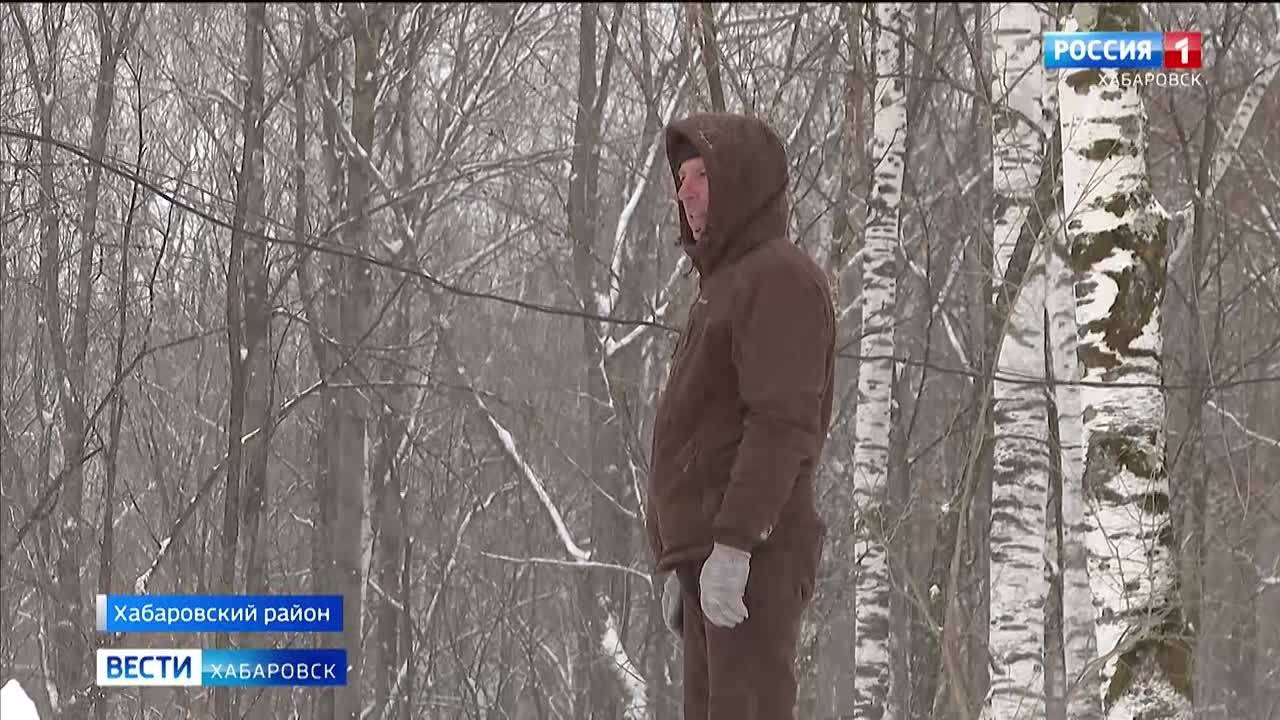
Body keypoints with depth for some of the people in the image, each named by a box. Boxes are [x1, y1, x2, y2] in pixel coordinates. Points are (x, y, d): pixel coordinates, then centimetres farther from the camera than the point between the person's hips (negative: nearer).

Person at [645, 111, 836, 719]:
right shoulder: (727, 288, 24)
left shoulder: (782, 279, -7)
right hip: (706, 556, 10)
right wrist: (678, 567, 22)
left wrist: (732, 546, -25)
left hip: (751, 559, -10)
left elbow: (782, 424, -19)